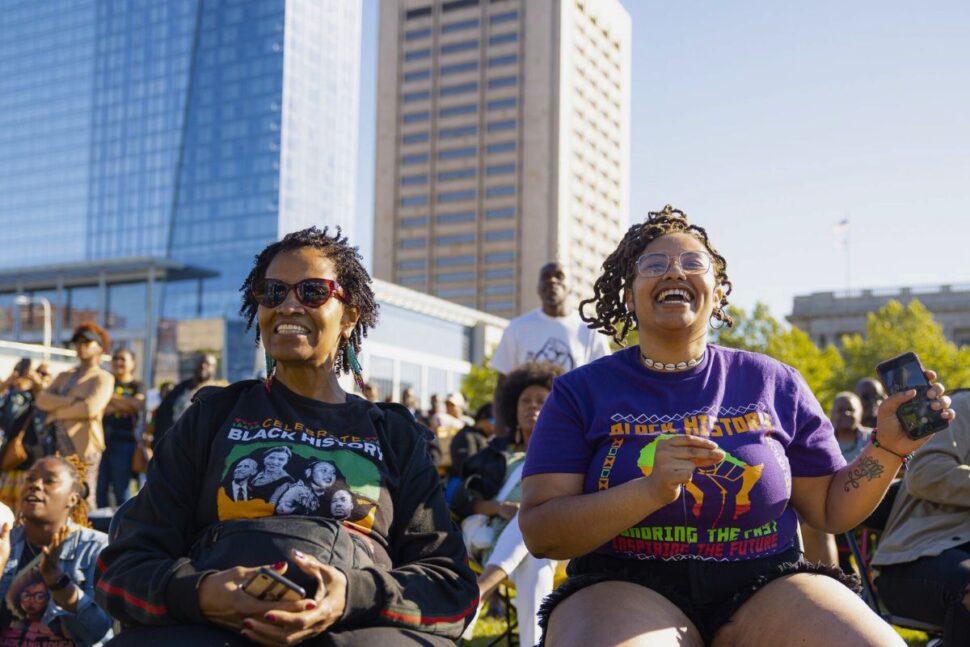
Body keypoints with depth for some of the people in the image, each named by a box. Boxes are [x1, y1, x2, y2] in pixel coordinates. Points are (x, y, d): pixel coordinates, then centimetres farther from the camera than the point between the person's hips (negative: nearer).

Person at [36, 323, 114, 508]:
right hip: (56, 447, 6)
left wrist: (56, 412, -4)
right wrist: (70, 400, -10)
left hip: (83, 447, -6)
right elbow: (42, 399, 5)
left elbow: (91, 408, -15)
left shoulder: (103, 378, 2)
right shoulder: (65, 376, 21)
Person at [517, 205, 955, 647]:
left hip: (765, 589, 3)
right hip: (626, 591, -3)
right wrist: (651, 490, -21)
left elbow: (831, 509, 14)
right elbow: (539, 533, -7)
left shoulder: (773, 384, 7)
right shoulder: (581, 392, 1)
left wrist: (888, 447, -5)